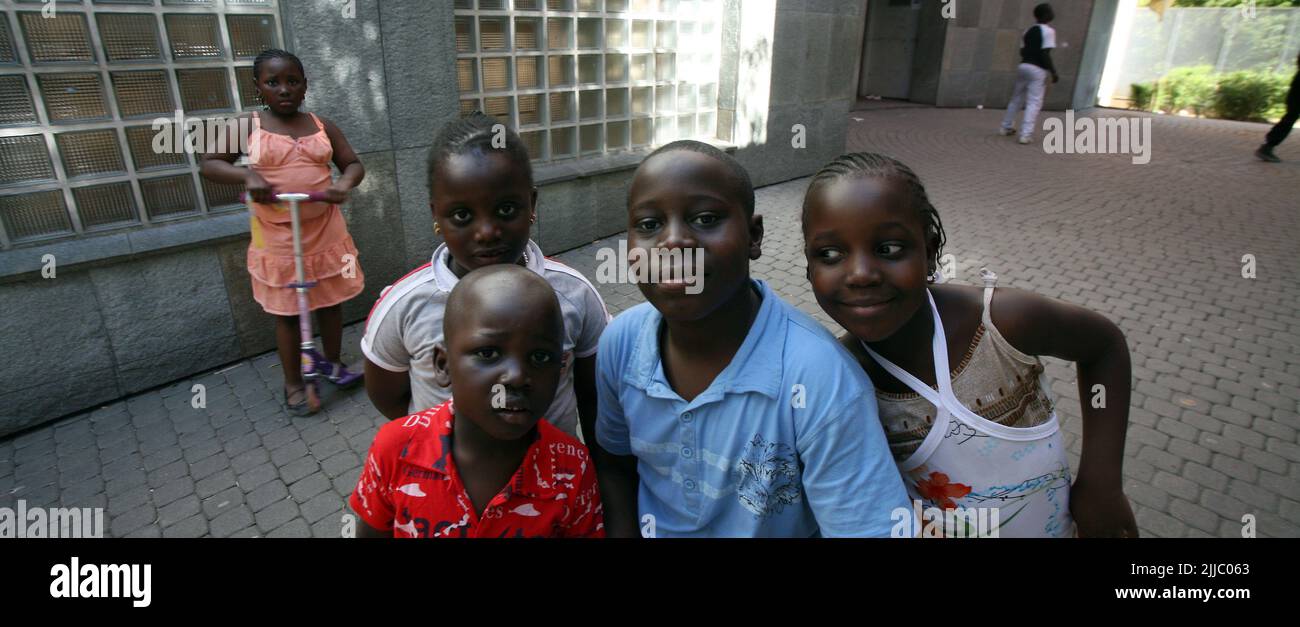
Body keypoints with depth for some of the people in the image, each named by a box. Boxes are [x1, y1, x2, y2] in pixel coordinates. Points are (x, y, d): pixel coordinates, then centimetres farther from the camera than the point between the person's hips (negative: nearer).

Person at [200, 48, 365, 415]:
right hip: (276, 238, -2)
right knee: (287, 312, 8)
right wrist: (247, 176, -19)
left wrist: (345, 184, -18)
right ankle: (293, 384, 22)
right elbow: (209, 165, 1)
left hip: (324, 231, 2)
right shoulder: (247, 128, -2)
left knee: (331, 301, 14)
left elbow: (353, 164, 6)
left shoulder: (322, 127, 3)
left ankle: (333, 364, 35)